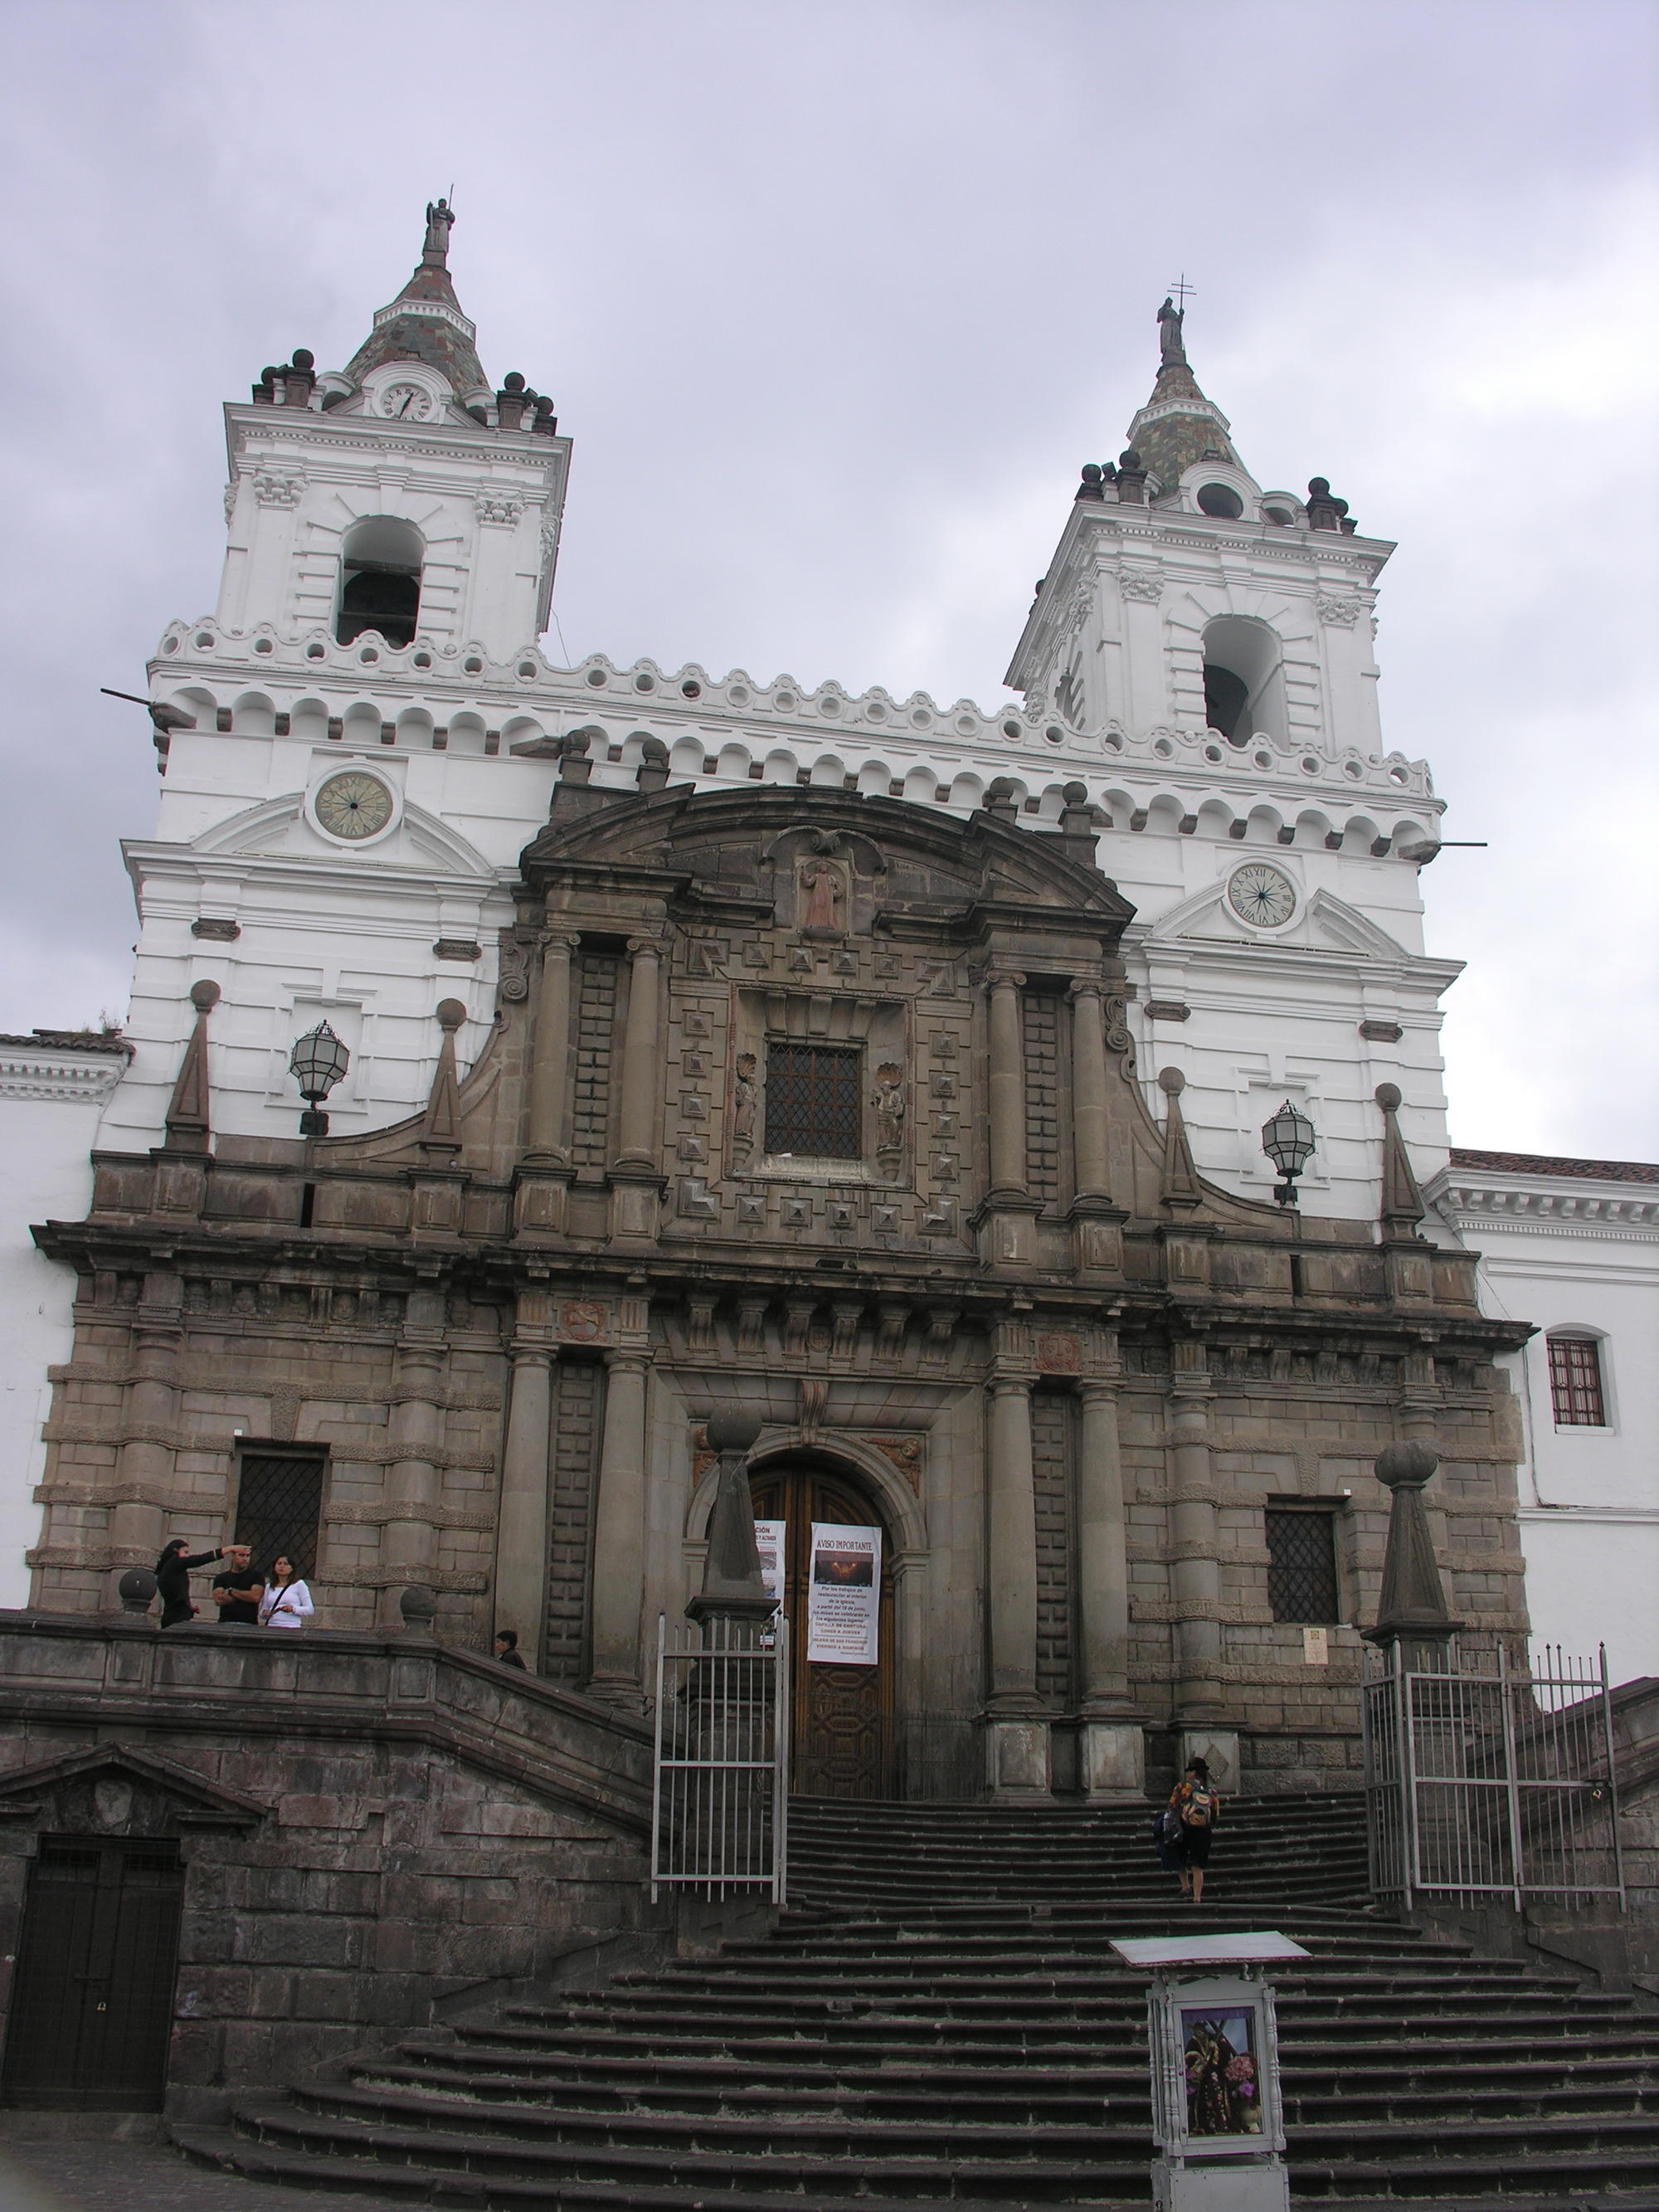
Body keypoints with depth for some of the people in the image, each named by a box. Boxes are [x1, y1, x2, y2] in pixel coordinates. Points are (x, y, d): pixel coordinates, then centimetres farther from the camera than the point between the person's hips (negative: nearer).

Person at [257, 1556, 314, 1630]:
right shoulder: (269, 1587, 17)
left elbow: (310, 1610, 2)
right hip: (271, 1628, 3)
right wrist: (264, 1613, 0)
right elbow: (263, 1609, 22)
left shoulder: (299, 1585, 5)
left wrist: (293, 1608, -14)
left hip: (291, 1628, -3)